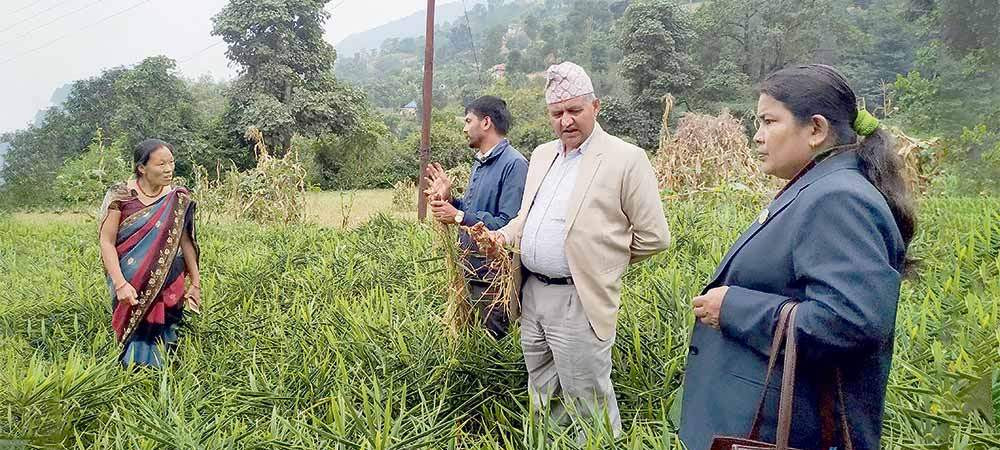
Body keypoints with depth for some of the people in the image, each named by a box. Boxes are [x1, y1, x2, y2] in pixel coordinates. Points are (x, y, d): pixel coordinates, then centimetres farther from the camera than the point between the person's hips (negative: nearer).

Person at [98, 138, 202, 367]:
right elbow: (107, 241, -8)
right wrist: (120, 284, -17)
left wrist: (195, 283, 5)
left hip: (168, 283, 2)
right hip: (131, 285, -2)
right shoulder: (121, 195, -6)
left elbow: (186, 241, 7)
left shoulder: (177, 200, 2)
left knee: (162, 338, 4)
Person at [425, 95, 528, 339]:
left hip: (494, 280, -9)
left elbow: (509, 224, -25)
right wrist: (448, 199, 2)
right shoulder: (479, 163, 13)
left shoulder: (513, 164, -17)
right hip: (470, 271, 9)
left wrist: (458, 216, -20)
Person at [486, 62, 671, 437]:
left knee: (589, 411, 3)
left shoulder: (626, 159, -9)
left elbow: (654, 236, -7)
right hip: (531, 295, 7)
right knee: (543, 402, 19)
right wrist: (505, 235, 3)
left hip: (578, 303, -7)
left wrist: (602, 261, 2)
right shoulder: (542, 155, 13)